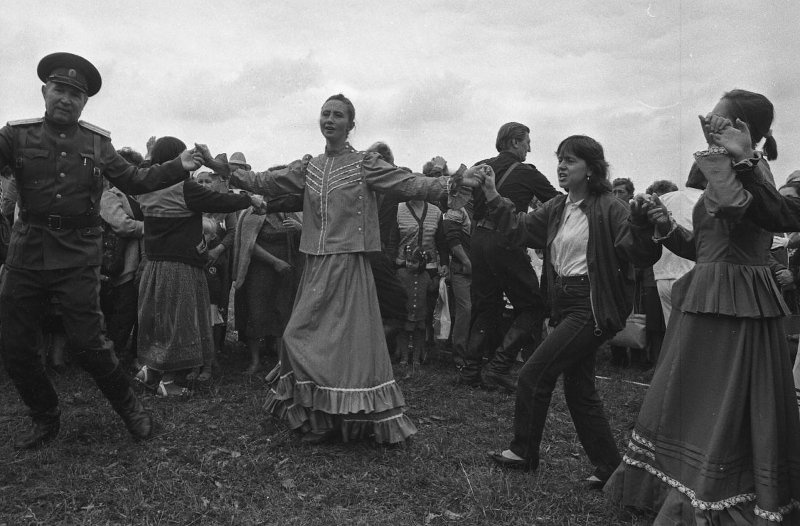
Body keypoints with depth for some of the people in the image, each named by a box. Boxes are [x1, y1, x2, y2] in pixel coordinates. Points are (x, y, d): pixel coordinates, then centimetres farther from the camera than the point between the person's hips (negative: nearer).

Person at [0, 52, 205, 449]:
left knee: (87, 342, -6)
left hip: (78, 255, -2)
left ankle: (128, 406, 17)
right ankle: (45, 419, 28)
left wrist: (178, 167, -3)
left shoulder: (97, 143, 6)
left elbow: (134, 181, 8)